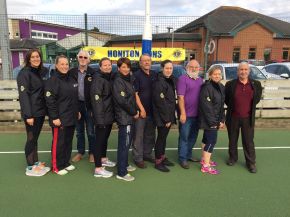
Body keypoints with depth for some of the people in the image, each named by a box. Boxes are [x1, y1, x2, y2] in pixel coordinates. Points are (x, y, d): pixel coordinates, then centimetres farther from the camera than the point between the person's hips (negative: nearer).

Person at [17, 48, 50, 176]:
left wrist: (46, 109, 6)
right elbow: (23, 95, -16)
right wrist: (28, 115, -21)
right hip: (31, 113, -7)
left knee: (35, 138, 15)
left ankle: (36, 162, 26)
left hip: (41, 111, 7)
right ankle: (30, 167, 13)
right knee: (31, 138, 1)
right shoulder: (24, 73, -10)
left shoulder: (42, 72, 11)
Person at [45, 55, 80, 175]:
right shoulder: (52, 81, -12)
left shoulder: (72, 79, 13)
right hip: (60, 118, -8)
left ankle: (66, 163, 29)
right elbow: (50, 101, -17)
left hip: (71, 118, 8)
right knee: (58, 142, 1)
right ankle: (57, 166, 14)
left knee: (68, 141, 15)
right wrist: (54, 117, -20)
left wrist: (77, 111, 18)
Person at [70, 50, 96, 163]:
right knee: (79, 131, 14)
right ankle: (80, 152, 28)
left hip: (89, 105, -3)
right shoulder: (72, 72, 4)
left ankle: (92, 152, 21)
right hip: (77, 105, 3)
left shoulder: (93, 73, -5)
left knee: (90, 131, 6)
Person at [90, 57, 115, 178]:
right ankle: (98, 169, 4)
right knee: (99, 140, -3)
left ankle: (103, 159, 39)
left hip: (109, 115, 9)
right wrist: (100, 118, -26)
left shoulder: (110, 78, 12)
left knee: (105, 138, 21)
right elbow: (96, 100, -22)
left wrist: (113, 113, 14)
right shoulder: (98, 79, -15)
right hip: (102, 116, -9)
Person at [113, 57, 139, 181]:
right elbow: (122, 101, -20)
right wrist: (134, 113, -11)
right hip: (123, 117, -9)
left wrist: (135, 111, 3)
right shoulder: (118, 81, -12)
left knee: (127, 142, 17)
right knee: (124, 143, -5)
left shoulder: (129, 80, 14)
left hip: (129, 116, 9)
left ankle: (124, 165, 32)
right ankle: (121, 173, 4)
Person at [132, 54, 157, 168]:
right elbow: (134, 94, -11)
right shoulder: (136, 75, -7)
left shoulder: (155, 75, 10)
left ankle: (147, 154, 30)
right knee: (138, 136, 1)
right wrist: (141, 109, -14)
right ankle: (138, 158, 12)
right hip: (141, 110, -6)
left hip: (152, 110, 6)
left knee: (150, 135, 15)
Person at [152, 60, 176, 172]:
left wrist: (170, 116, 11)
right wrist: (166, 118, -17)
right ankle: (158, 162, 12)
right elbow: (160, 102, -19)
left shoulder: (171, 80, 11)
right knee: (161, 137, 0)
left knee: (164, 136, 16)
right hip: (161, 116, -7)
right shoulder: (159, 82, -16)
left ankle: (162, 157, 30)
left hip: (169, 115, 8)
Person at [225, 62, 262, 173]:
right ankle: (232, 158, 32)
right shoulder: (230, 84, -5)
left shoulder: (256, 84, -1)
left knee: (248, 141, 6)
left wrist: (250, 107, 7)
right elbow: (226, 99, 7)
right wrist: (232, 107, 6)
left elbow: (257, 98, 13)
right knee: (232, 140, 14)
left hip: (248, 118, 0)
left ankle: (251, 163, 19)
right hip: (233, 118, 0)